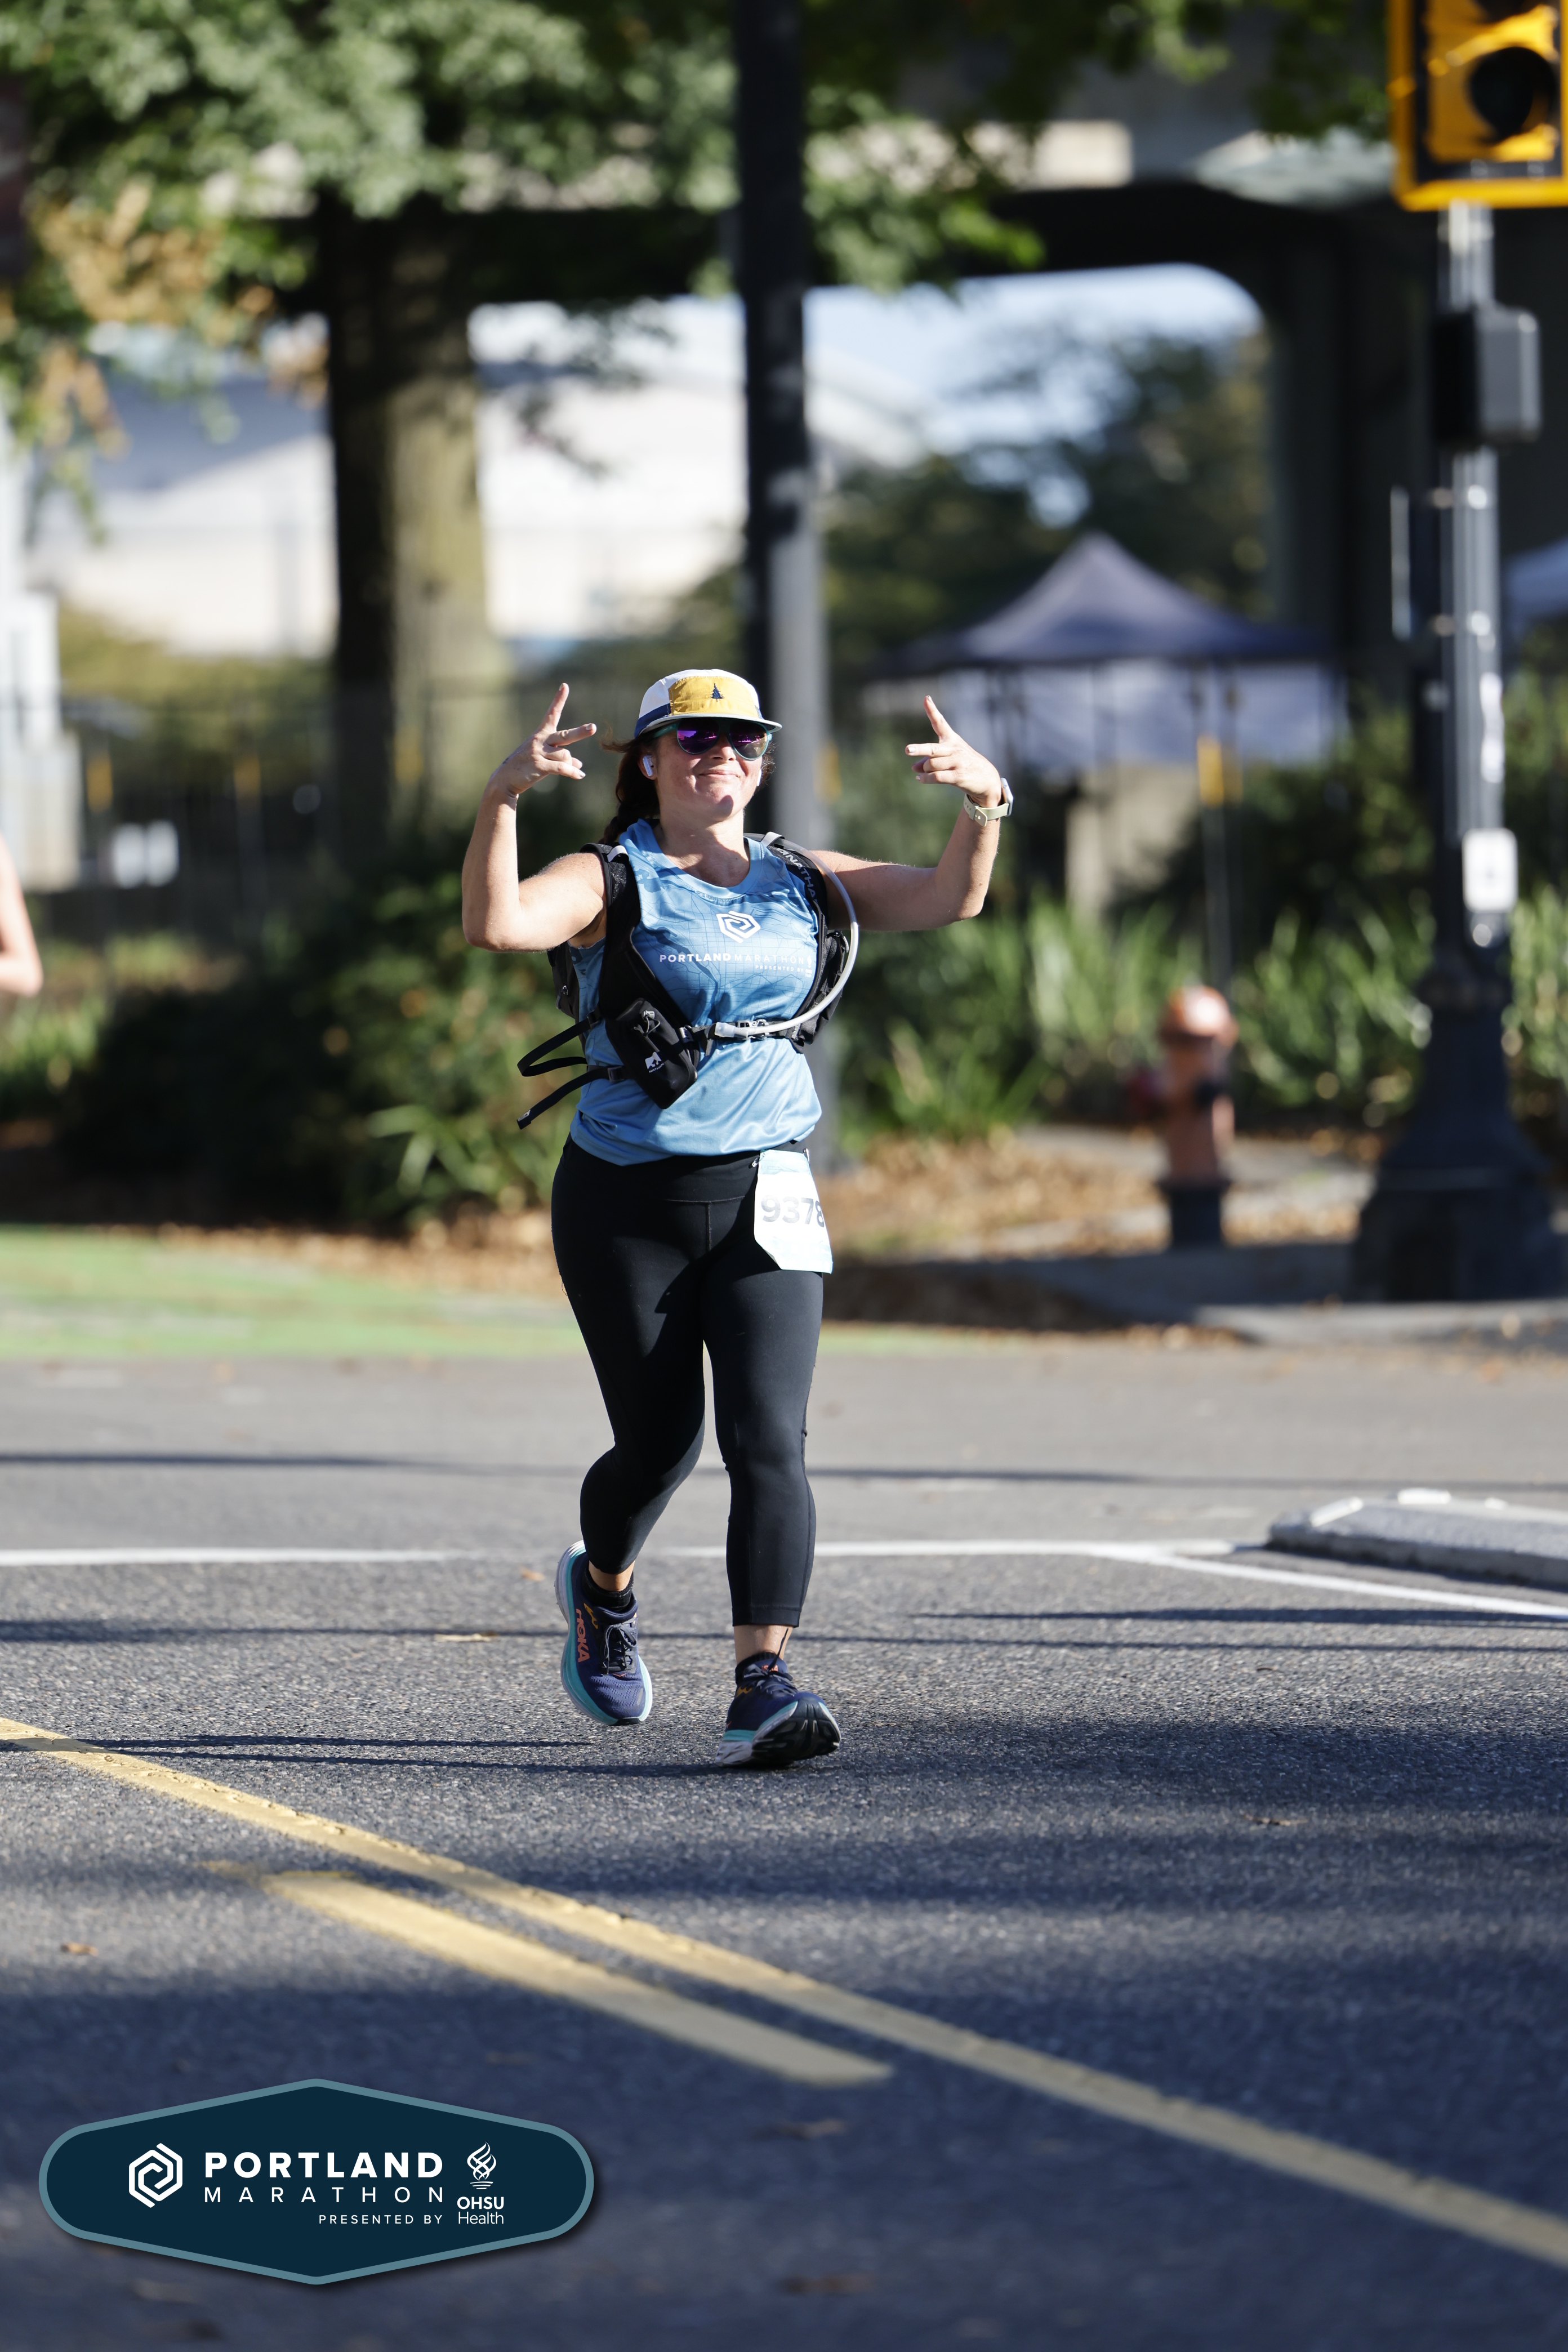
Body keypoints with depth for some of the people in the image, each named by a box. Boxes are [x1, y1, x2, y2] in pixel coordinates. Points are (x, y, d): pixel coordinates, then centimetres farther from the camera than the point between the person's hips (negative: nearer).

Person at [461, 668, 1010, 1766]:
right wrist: (502, 800, -38)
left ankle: (764, 1686, -21)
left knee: (769, 1439, -13)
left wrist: (984, 804, -18)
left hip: (763, 1197, 2)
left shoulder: (799, 882, 9)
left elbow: (948, 900, 0)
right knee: (659, 1443, 6)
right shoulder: (610, 882, -4)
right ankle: (604, 1589, 40)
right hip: (628, 1203, -2)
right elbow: (496, 924, -24)